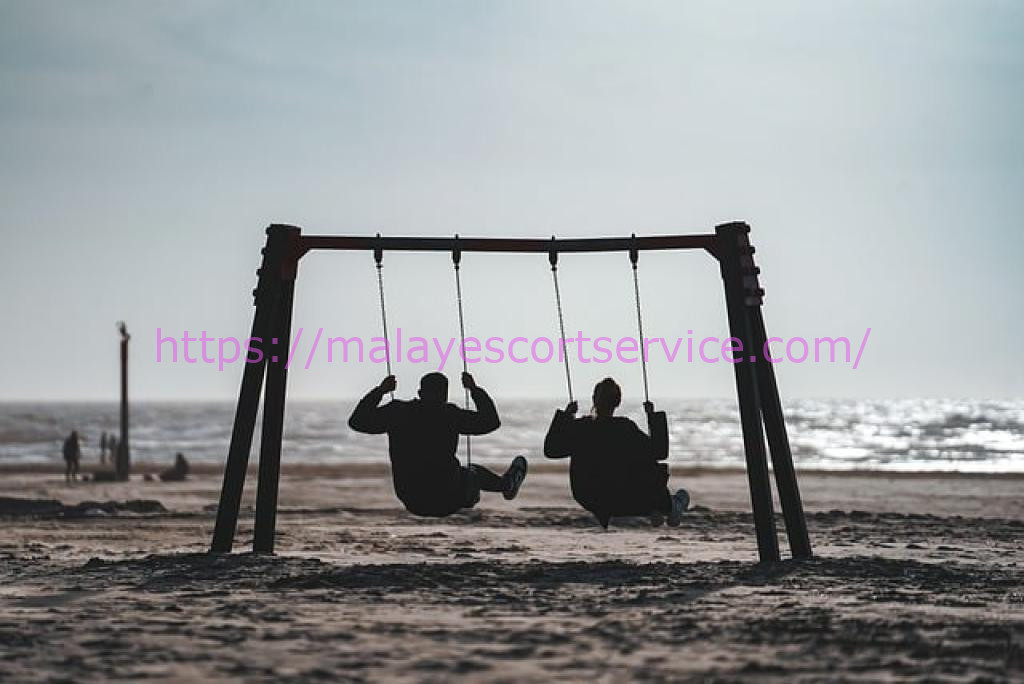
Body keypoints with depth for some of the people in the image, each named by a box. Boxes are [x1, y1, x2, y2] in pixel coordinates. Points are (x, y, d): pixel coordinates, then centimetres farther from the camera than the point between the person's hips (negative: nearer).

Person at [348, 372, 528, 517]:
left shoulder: (397, 412, -6)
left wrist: (379, 391, 15)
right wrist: (475, 389, 6)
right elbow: (491, 421, -4)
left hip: (412, 503, 4)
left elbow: (357, 421, 7)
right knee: (473, 473, 29)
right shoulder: (449, 414, -15)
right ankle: (507, 485, 58)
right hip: (446, 502, -4)